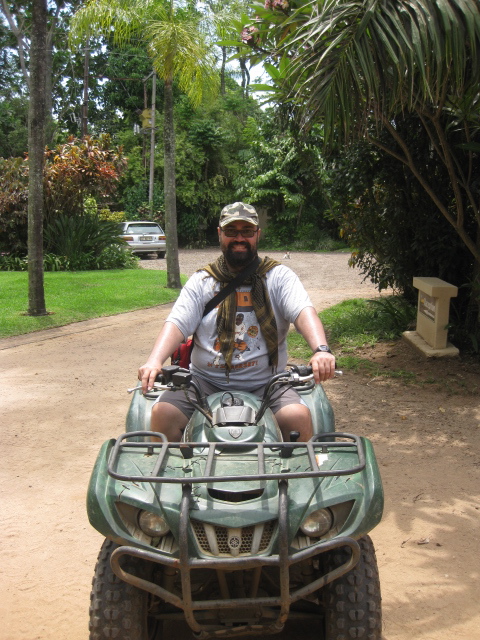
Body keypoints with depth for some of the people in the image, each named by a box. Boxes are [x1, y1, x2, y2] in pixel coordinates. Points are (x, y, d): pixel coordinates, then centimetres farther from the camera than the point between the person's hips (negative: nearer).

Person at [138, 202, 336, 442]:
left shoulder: (278, 276, 7)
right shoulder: (201, 280, 11)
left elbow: (304, 312, -9)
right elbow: (177, 323, 0)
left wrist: (321, 350, -30)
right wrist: (154, 360, -20)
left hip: (264, 384, -1)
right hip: (206, 381, 2)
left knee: (298, 416, -28)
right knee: (162, 413, -22)